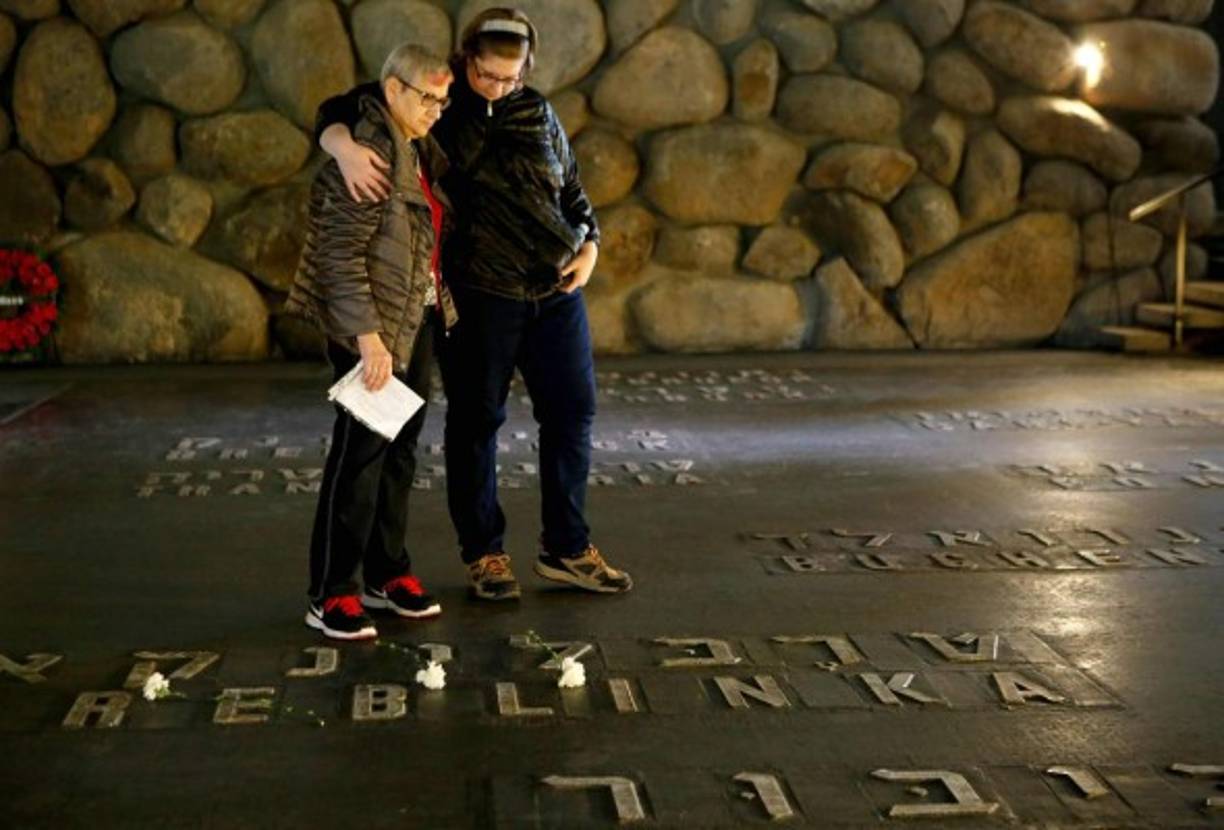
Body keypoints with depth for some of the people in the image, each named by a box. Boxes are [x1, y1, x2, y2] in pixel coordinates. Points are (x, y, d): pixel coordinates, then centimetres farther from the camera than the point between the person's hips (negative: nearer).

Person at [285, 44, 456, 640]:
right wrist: (369, 338, -24)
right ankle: (330, 596, 2)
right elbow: (341, 254, -20)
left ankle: (387, 573, 25)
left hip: (418, 320, 9)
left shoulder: (418, 150, 11)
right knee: (361, 451, -6)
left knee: (400, 448, 13)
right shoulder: (369, 154, -17)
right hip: (373, 327, -9)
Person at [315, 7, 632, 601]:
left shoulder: (538, 113, 8)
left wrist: (589, 244, 4)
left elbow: (571, 189, 20)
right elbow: (337, 111, -7)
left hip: (555, 291, 4)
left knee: (572, 411, 8)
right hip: (478, 293, -4)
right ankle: (483, 552, 22)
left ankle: (565, 549, 21)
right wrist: (346, 149, -29)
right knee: (476, 419, 6)